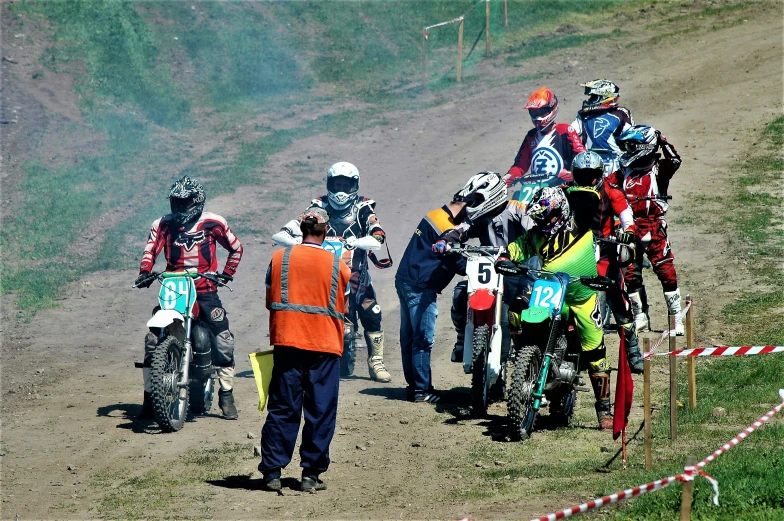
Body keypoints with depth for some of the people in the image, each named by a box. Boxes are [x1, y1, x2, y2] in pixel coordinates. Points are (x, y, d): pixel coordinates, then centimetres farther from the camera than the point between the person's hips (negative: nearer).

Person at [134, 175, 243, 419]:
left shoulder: (213, 223, 3)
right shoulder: (162, 225, 8)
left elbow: (236, 247, 13)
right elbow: (150, 250, -1)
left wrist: (227, 272, 3)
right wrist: (144, 273, -19)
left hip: (205, 290, -1)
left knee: (223, 340, -13)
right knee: (153, 339, -9)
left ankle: (226, 396, -3)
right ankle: (149, 396, 0)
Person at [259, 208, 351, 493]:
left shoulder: (280, 258, 1)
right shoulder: (337, 264, -1)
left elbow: (269, 301, 6)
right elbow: (343, 308, 6)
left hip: (287, 341, 1)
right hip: (325, 344, -1)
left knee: (282, 408, 6)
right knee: (320, 411, 5)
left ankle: (272, 471, 4)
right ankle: (311, 474, 5)